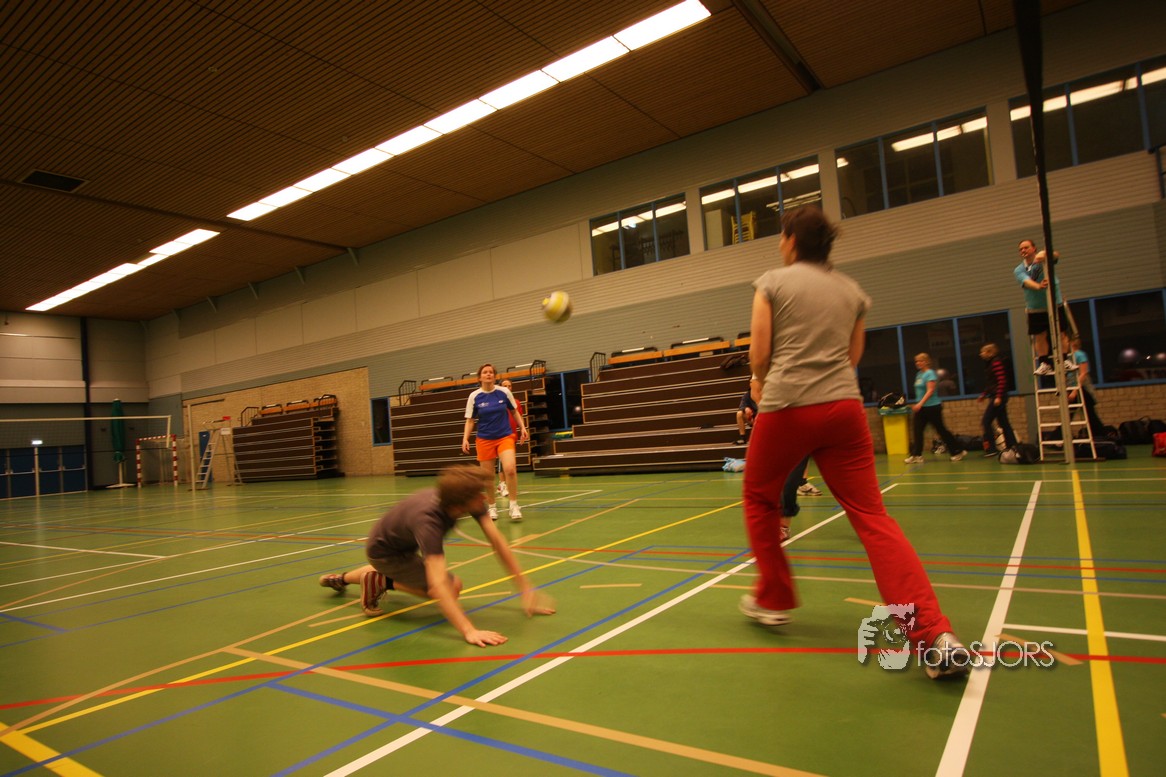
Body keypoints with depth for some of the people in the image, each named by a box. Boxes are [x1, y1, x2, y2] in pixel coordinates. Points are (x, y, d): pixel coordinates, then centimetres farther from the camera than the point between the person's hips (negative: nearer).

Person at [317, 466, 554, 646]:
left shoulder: (470, 498, -28)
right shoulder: (429, 520, -46)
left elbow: (497, 541, -24)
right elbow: (437, 584, -54)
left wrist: (526, 590, -26)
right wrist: (469, 631, -62)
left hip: (404, 545, 7)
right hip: (383, 552, -7)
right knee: (452, 587, -19)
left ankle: (339, 579, 61)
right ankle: (381, 583, -2)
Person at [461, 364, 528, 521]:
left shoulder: (504, 392, -3)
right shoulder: (474, 396, -4)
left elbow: (514, 411, 11)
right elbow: (470, 420, 1)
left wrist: (522, 427, 2)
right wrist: (465, 438, -10)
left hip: (505, 437, 0)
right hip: (484, 440, 1)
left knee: (510, 469, -21)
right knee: (488, 476, 5)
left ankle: (514, 505, -6)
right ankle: (492, 507, 26)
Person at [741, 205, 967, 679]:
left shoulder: (772, 283, 4)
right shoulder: (852, 291, 17)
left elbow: (759, 356, 1)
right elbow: (852, 358, 20)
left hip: (786, 408, -4)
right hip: (844, 407, 4)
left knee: (760, 499, 19)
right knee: (872, 516, 1)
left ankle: (774, 601, 29)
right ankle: (935, 635, -10)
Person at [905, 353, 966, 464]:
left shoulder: (930, 373, -12)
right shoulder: (919, 374, 11)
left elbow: (930, 391, -21)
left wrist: (920, 403, -28)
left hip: (932, 407, -8)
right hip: (922, 408, 8)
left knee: (941, 430, 1)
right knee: (917, 430, -1)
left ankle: (958, 452, 16)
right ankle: (916, 456, 1)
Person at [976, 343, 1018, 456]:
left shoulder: (996, 362, -12)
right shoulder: (991, 363, 17)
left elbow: (1002, 380, -20)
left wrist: (998, 397, -23)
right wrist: (983, 395, 20)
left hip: (998, 397, -10)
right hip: (995, 397, 10)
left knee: (985, 421, -10)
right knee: (1003, 422, 12)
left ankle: (991, 448, -9)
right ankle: (1012, 446, 16)